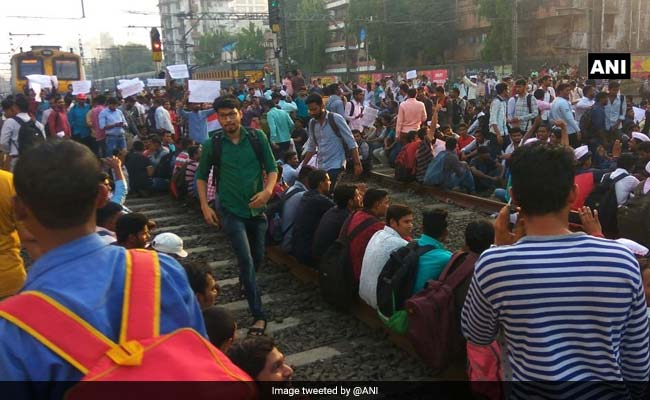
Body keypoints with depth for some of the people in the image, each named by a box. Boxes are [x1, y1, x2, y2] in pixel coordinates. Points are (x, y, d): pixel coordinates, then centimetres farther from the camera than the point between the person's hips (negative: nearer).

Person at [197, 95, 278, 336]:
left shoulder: (257, 138, -3)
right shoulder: (212, 145, -4)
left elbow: (272, 169, 0)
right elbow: (201, 176, 8)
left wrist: (267, 191, -19)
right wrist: (205, 206, -2)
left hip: (256, 208, 3)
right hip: (230, 210, -2)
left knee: (258, 258, 16)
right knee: (246, 260, -12)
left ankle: (244, 281, 50)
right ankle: (258, 315, -5)